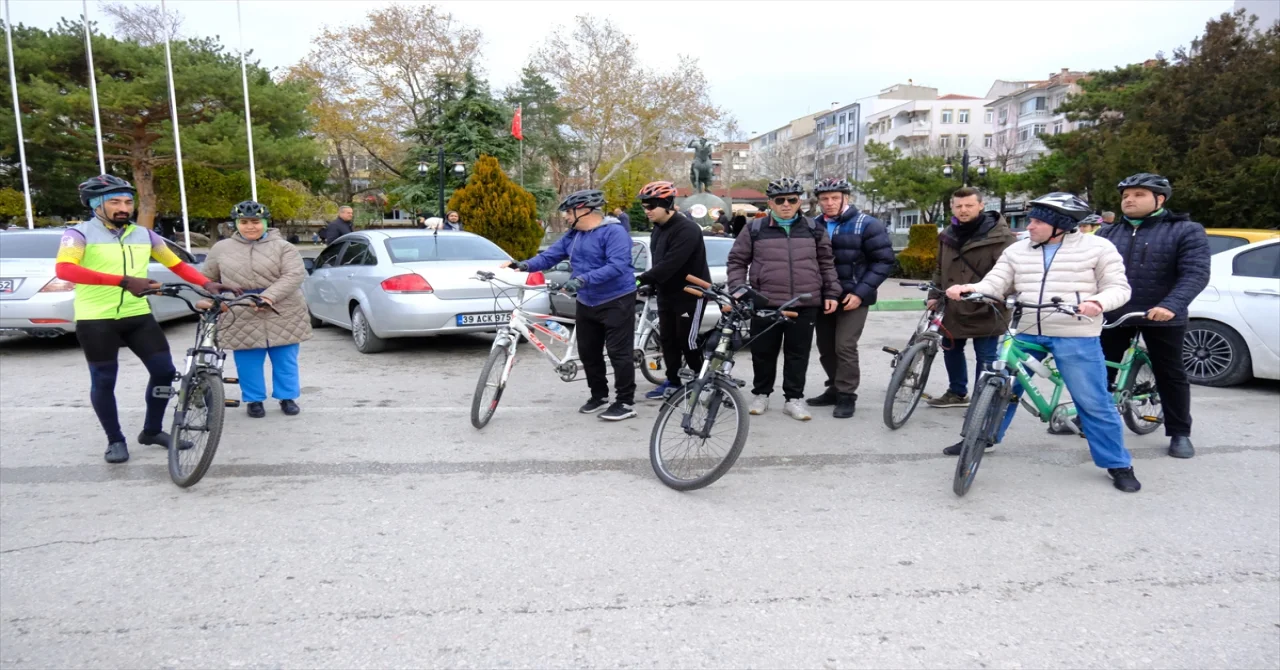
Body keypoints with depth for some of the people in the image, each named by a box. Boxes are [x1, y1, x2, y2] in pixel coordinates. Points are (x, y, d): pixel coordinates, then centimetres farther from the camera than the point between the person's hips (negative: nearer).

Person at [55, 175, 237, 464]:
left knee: (164, 371, 3)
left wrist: (208, 283, -6)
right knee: (104, 382, 4)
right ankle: (115, 440, 22)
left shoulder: (144, 235, 7)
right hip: (96, 320, -4)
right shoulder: (79, 234, -7)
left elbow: (177, 264, 13)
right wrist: (124, 281, -35)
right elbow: (64, 269, -24)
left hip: (139, 316, 4)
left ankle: (152, 431, 22)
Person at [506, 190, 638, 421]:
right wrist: (525, 265, -13)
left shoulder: (614, 232, -18)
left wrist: (583, 279, -37)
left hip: (616, 301, -8)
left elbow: (617, 266, -30)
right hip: (587, 303, 8)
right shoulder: (572, 235, 8)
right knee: (588, 352, 12)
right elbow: (549, 256, 6)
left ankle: (626, 402, 3)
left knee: (619, 352, -5)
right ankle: (599, 396, 27)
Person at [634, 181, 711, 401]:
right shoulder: (658, 229, 9)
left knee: (687, 340, -5)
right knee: (667, 339, 10)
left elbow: (671, 263, -30)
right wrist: (650, 284, 4)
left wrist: (642, 279, -32)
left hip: (690, 293, -9)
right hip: (666, 294, 9)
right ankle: (673, 382, 19)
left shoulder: (687, 230, -21)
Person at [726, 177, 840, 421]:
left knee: (798, 354, 5)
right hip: (765, 303, -1)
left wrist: (831, 293, 9)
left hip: (805, 305, 1)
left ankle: (794, 399, 16)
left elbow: (826, 264, 15)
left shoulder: (814, 230, 10)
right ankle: (760, 394, 24)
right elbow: (736, 261, 11)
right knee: (763, 353, 7)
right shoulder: (755, 229, 5)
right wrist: (738, 290, 0)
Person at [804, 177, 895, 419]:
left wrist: (860, 292, -16)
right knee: (825, 348, 10)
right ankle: (835, 389, 26)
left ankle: (847, 396, 1)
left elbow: (885, 261, -8)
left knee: (845, 347, -10)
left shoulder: (867, 225, -6)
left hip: (853, 297, -5)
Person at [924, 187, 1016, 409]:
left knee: (985, 359, 0)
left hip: (986, 312, -7)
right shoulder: (948, 235, 11)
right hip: (954, 309, 7)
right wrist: (935, 295, 10)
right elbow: (941, 269, 19)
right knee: (951, 350, 20)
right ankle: (957, 393, 38)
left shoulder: (1000, 236, -13)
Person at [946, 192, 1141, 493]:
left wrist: (1098, 302, -25)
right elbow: (994, 284, 2)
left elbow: (1118, 287, -3)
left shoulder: (1097, 247, -2)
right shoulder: (1017, 251, 7)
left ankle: (1119, 464, 13)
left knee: (1094, 403, 0)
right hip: (1025, 334, 4)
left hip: (1076, 338, -4)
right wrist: (968, 289, -20)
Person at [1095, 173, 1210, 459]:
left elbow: (1196, 273, -15)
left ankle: (1180, 434, 18)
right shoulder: (1108, 233, 8)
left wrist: (1170, 305, -30)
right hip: (1112, 316, 3)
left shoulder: (1186, 231, -5)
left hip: (1161, 318, -3)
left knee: (1170, 376, 7)